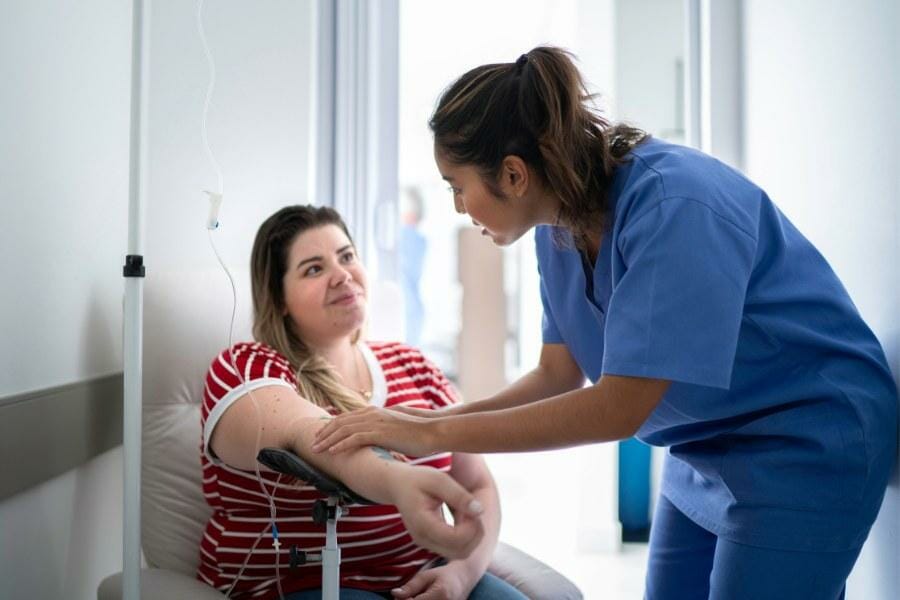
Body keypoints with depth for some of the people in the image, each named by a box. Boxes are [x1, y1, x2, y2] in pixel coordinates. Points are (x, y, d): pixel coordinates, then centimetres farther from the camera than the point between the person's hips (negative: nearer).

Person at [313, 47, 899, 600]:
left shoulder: (674, 204, -30)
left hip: (806, 443, -7)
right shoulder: (560, 224, -5)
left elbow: (620, 406, -29)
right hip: (703, 451, 7)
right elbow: (560, 375, 1)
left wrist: (435, 434, -26)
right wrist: (427, 421, -10)